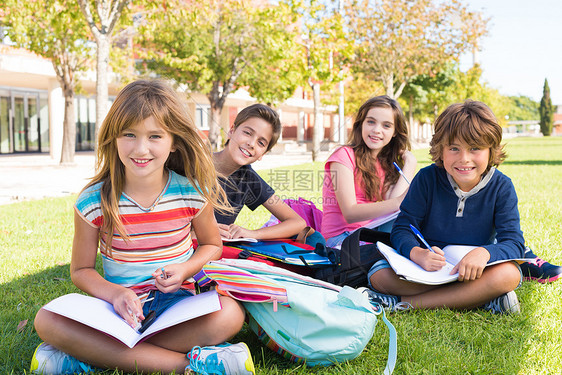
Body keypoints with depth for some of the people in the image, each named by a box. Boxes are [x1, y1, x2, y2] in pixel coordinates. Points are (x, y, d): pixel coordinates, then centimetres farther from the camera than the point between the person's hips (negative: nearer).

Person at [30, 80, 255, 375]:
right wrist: (114, 293, -19)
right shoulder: (93, 201, -8)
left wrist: (185, 269, -11)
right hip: (120, 304, 0)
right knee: (47, 321, -27)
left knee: (230, 314, -32)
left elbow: (212, 245, 11)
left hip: (176, 300, 0)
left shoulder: (193, 193, -7)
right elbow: (81, 270, 2)